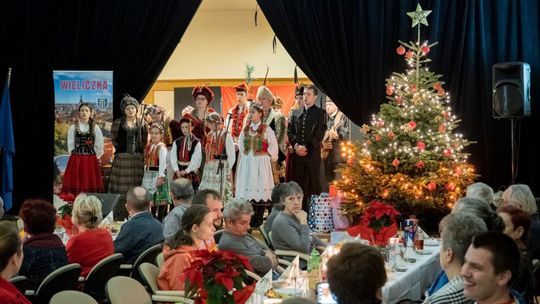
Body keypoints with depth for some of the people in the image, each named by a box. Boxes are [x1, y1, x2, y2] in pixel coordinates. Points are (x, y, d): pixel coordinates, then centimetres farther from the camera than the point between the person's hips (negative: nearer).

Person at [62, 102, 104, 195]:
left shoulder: (95, 128, 4)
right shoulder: (73, 128, 4)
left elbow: (99, 146, 4)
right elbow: (70, 145, 4)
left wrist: (92, 157, 4)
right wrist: (77, 156, 1)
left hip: (91, 161, 0)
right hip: (76, 160, 0)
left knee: (91, 183, 0)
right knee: (76, 183, -2)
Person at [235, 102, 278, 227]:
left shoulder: (266, 129, -6)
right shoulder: (246, 128, 9)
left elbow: (273, 144, -4)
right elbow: (240, 143, 20)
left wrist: (270, 156, -1)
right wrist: (245, 154, 14)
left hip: (261, 163, -5)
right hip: (247, 163, 5)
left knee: (260, 188, -5)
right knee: (247, 188, 3)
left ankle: (258, 220, -1)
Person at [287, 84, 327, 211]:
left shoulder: (320, 113, 1)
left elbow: (319, 134, -6)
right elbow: (290, 130, 10)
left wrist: (306, 148, -12)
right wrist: (296, 145, -6)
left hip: (312, 154, -4)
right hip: (298, 154, 4)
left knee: (314, 185, -1)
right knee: (299, 185, 4)